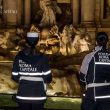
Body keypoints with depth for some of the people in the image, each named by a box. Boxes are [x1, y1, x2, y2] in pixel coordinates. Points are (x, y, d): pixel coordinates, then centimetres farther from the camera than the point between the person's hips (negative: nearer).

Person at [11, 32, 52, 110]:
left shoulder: (19, 56, -4)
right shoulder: (42, 58, -11)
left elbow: (15, 77, -1)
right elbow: (48, 78, -9)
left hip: (23, 95, 2)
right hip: (38, 95, -2)